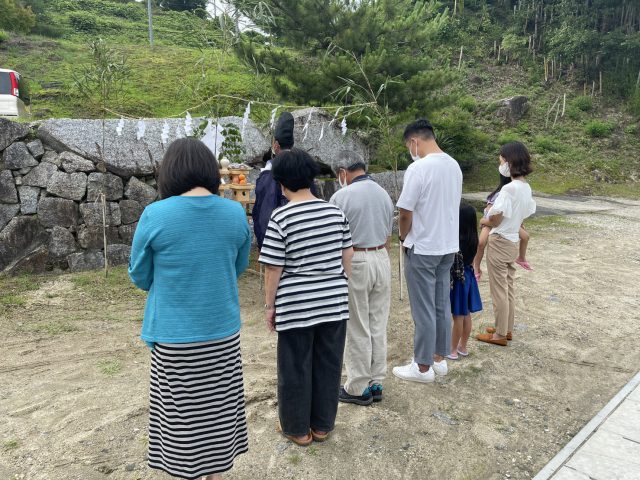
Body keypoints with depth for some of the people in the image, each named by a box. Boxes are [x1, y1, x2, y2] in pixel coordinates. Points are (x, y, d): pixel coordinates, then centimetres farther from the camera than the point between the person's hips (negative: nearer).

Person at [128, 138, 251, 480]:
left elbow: (140, 277, -1)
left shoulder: (154, 216, -14)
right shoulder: (236, 213, -5)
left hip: (175, 337, -3)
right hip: (224, 332, 3)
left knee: (181, 416, 14)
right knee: (218, 409, 19)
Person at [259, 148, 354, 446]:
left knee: (295, 368, 12)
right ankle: (322, 426, 31)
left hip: (296, 306, -4)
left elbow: (273, 268, -11)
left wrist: (270, 306, 0)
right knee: (328, 364, 16)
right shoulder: (335, 212, 2)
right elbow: (347, 257, 7)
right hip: (334, 303, 5)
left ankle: (297, 429, 27)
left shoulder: (281, 218, -13)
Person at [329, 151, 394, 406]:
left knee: (357, 328, 3)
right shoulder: (384, 194, 8)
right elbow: (387, 236, 14)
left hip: (355, 261, -6)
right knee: (378, 324, 12)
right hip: (382, 259, 6)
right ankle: (375, 383, 23)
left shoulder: (341, 196, -12)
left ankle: (358, 388, 14)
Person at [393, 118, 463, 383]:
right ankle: (439, 358, 29)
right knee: (442, 304, 16)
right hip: (448, 245, 8)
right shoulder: (454, 165, 6)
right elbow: (452, 205, 12)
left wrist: (403, 236, 2)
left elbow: (405, 213, -18)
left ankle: (423, 367, 14)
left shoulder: (418, 168, -19)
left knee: (423, 310, 2)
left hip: (422, 248, -8)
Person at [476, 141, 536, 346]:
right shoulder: (527, 188, 6)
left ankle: (500, 334, 11)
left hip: (500, 243, -9)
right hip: (513, 242, 9)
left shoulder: (509, 188, -22)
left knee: (499, 290, 1)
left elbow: (495, 219, -19)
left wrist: (483, 221, 0)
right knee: (508, 288, 17)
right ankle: (507, 329, 28)